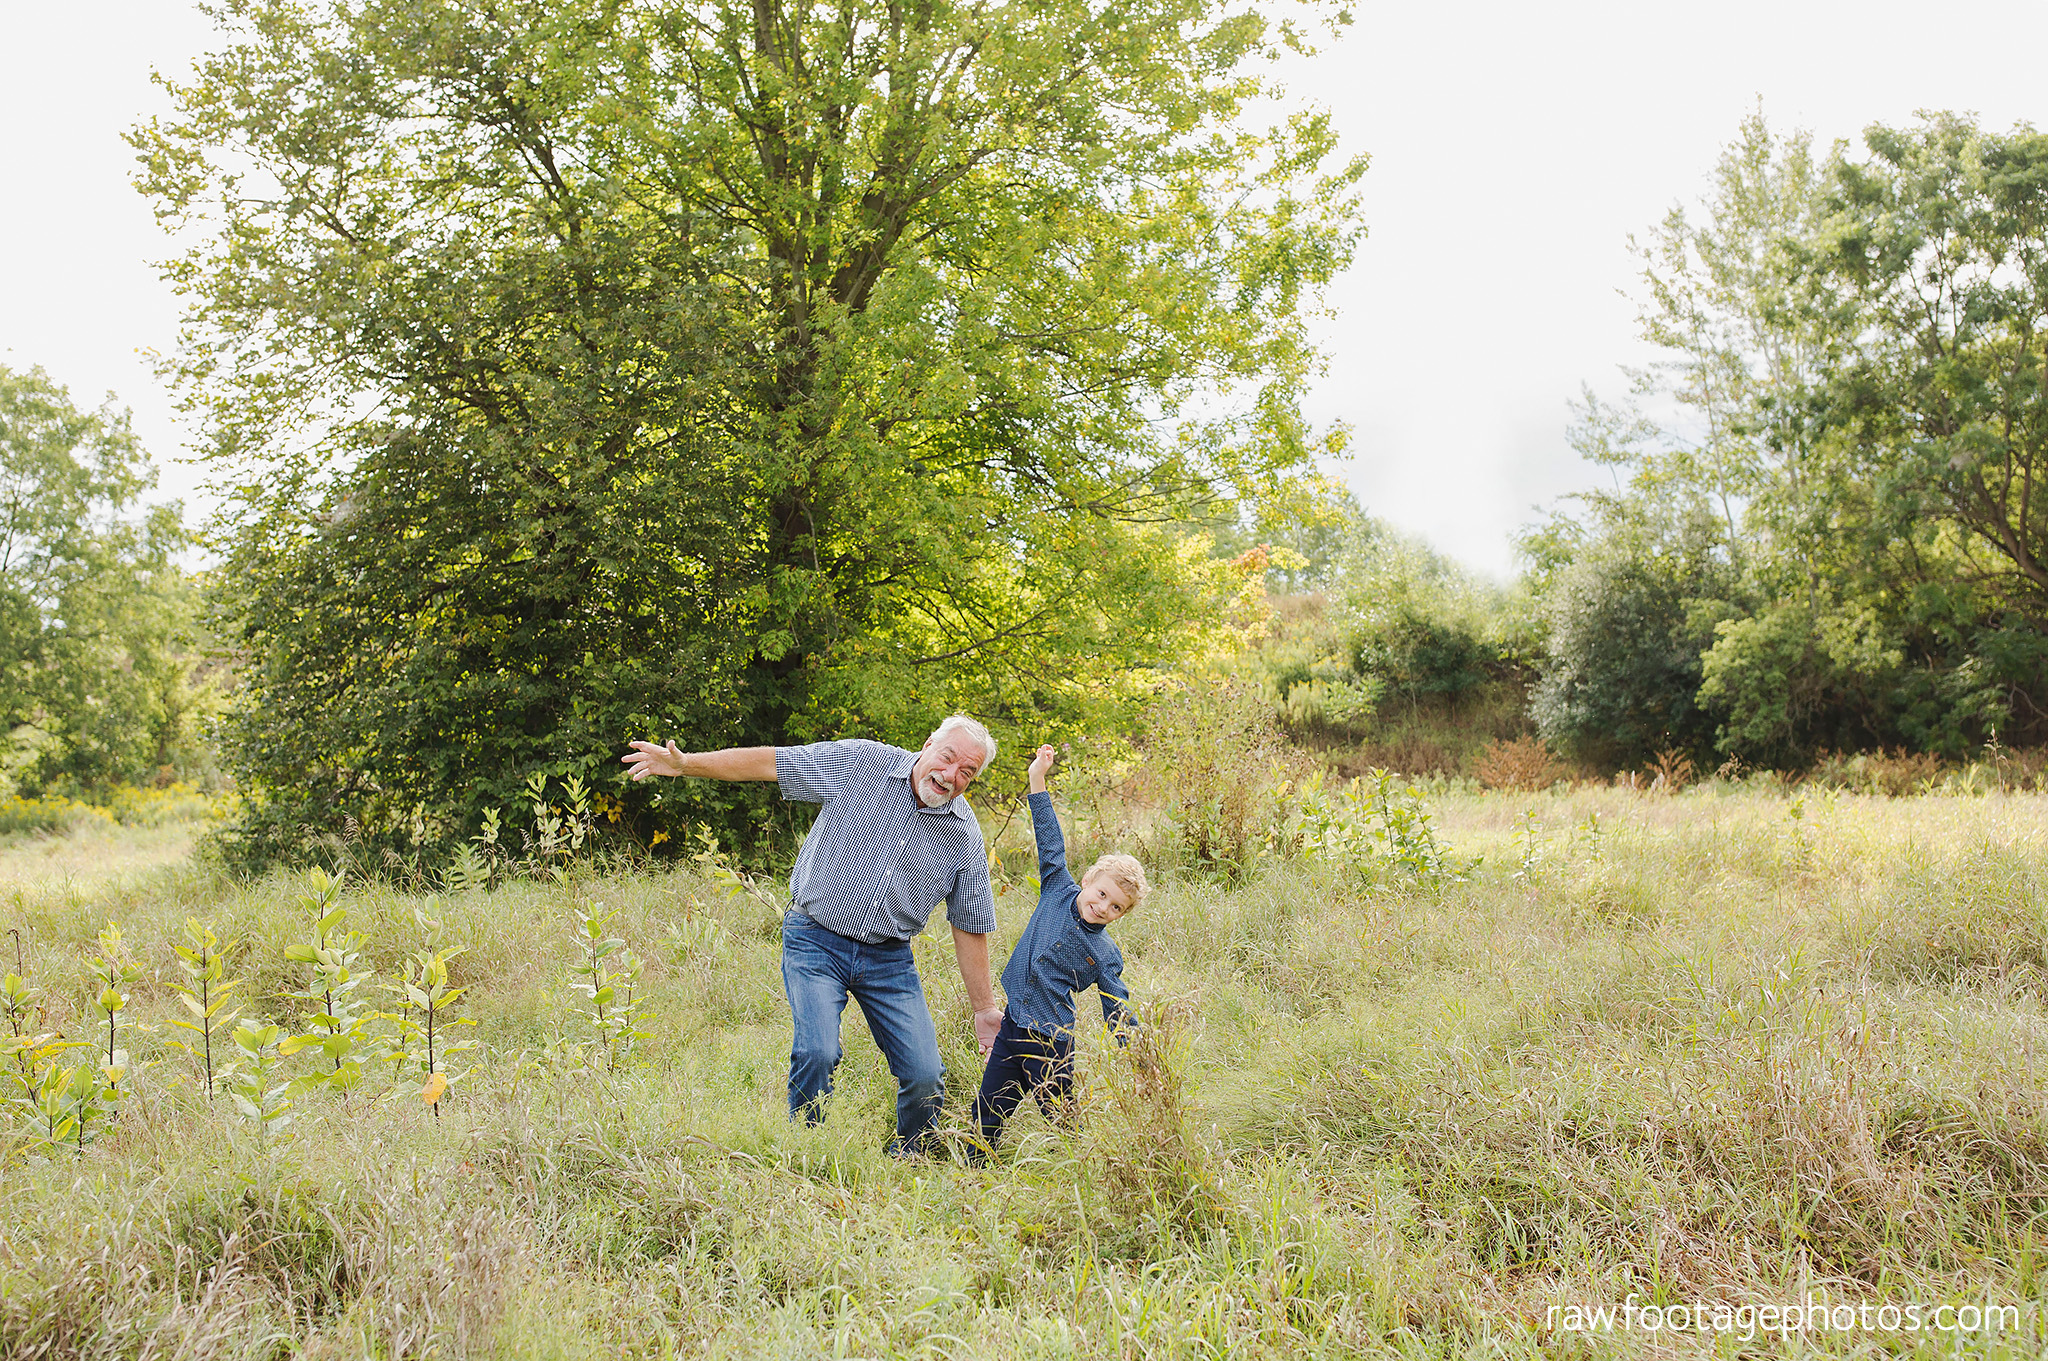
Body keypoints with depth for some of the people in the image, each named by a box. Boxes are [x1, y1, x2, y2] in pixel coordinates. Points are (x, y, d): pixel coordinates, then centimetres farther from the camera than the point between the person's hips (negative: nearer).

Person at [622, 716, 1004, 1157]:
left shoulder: (965, 835, -1)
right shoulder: (860, 762, -8)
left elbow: (971, 926, 7)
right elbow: (768, 762, -5)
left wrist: (984, 1008, 8)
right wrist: (684, 763, -12)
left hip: (888, 959, 3)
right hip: (817, 941, -2)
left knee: (925, 1074, -8)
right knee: (817, 1053, -22)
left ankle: (906, 1166, 20)